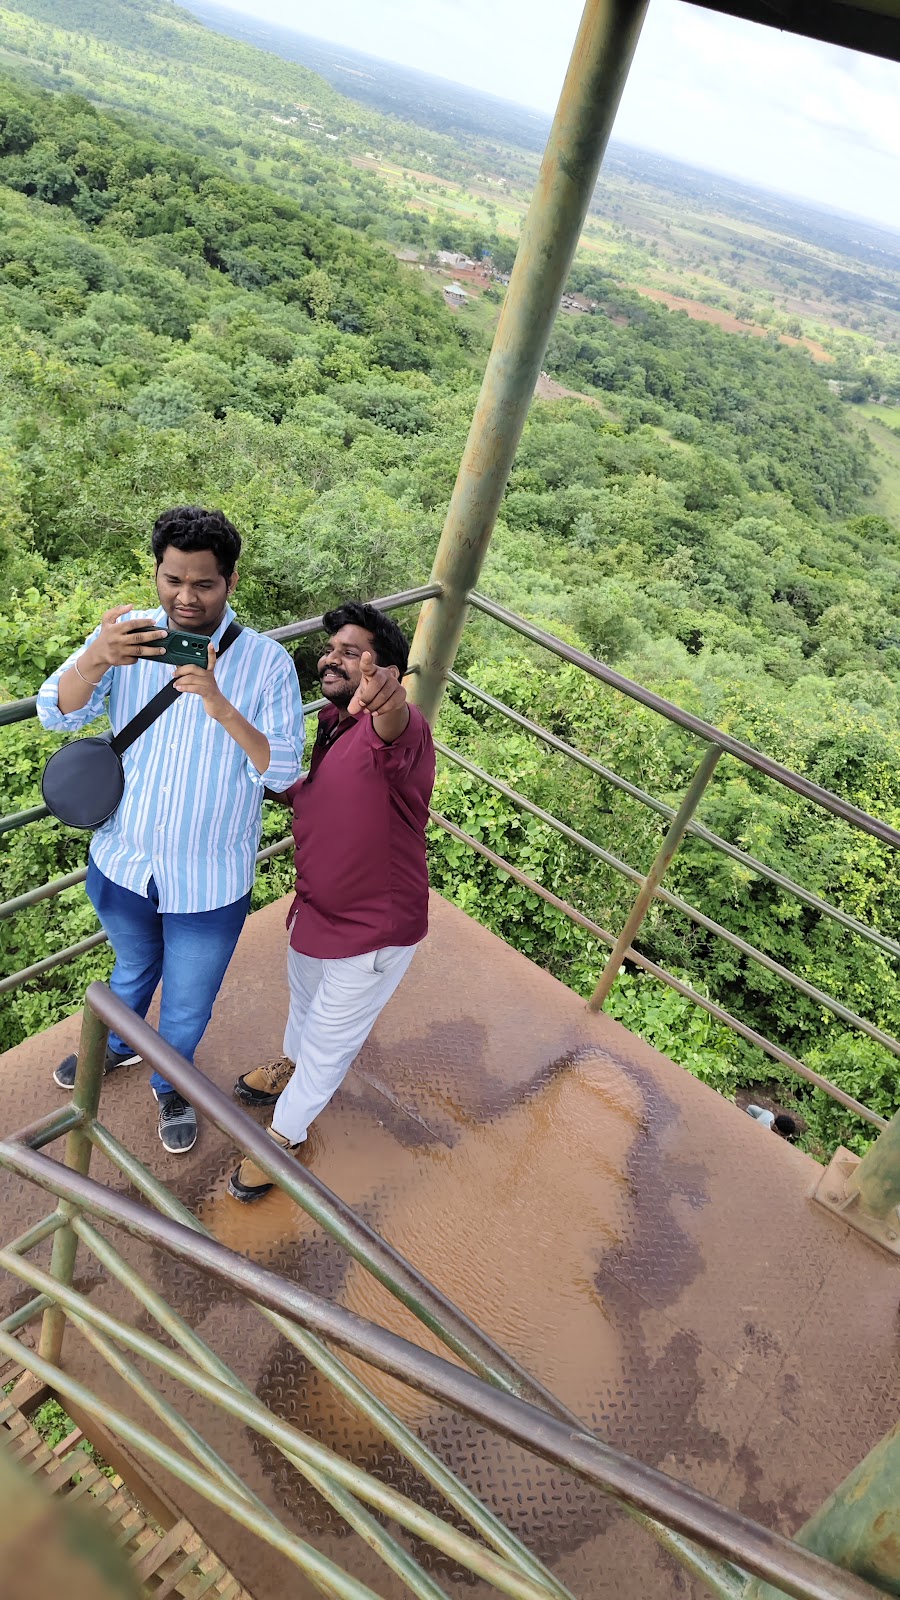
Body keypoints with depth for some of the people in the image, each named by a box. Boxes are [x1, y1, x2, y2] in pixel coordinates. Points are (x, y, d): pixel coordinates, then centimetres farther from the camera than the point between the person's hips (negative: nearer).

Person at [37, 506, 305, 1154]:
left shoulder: (267, 662, -17)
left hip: (209, 884, -2)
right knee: (134, 967, 32)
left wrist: (221, 707, -37)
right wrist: (96, 660, -41)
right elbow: (58, 713, -20)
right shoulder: (126, 635, -11)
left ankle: (170, 1084, 52)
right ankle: (119, 1046, 64)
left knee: (188, 1007, 20)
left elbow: (283, 772, -21)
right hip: (123, 863, 2)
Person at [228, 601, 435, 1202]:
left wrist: (387, 701, -78)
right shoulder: (333, 726, 1)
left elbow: (395, 731, -57)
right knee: (305, 1000, 34)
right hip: (315, 908, 8)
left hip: (373, 929, -8)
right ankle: (293, 1065, 64)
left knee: (330, 1039, 14)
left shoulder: (402, 726, -29)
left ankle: (285, 1132, 40)